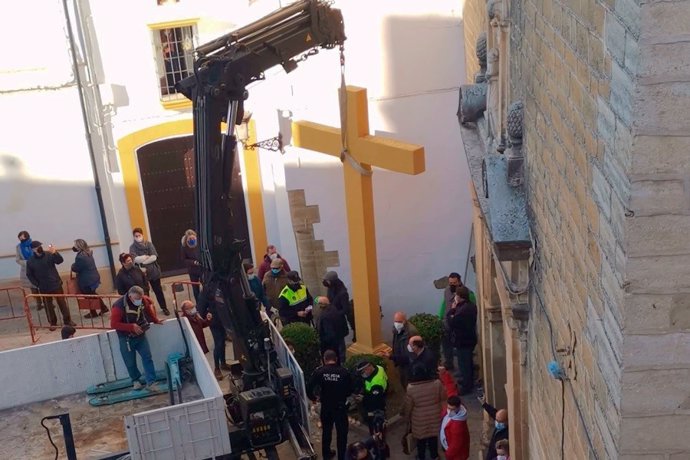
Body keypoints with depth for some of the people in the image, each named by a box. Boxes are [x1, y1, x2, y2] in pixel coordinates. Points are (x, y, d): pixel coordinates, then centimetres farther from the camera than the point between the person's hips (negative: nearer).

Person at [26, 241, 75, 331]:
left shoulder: (49, 254, -9)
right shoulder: (30, 261, -6)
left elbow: (60, 261, -18)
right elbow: (29, 275, 2)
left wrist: (55, 253, -36)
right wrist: (37, 284, -5)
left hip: (56, 284, -1)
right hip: (44, 288, 1)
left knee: (62, 302, 6)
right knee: (48, 306, 10)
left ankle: (67, 320, 17)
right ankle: (53, 323, 23)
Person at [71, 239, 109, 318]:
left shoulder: (80, 257, -26)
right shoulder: (88, 252, 3)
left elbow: (75, 269, -19)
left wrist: (73, 265, 4)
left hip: (87, 280, -9)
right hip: (93, 277, 9)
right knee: (93, 294, 24)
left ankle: (93, 313, 23)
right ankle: (103, 307, 26)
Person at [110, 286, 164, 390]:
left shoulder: (143, 301, -11)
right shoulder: (119, 306, -26)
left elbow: (149, 303, 14)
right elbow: (113, 324, -25)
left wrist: (156, 320, 7)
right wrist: (132, 326, -33)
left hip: (140, 335, 4)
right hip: (126, 338, -3)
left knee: (147, 358, -5)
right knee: (130, 362, 7)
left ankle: (151, 383, -2)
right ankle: (136, 380, 32)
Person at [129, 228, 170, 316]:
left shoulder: (149, 244, -1)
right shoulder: (133, 247, -4)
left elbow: (154, 257, -12)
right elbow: (135, 259, -19)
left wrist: (142, 261, -16)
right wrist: (148, 257, -19)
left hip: (153, 271, 1)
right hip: (141, 273, -1)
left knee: (158, 291, 12)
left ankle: (164, 308, 25)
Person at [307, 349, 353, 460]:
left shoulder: (319, 372, -11)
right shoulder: (344, 372, -14)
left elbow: (309, 388, -16)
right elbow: (350, 390, -6)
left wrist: (314, 397, 3)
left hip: (326, 407, 2)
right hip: (340, 406, -2)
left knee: (326, 430, 22)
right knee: (342, 432, 13)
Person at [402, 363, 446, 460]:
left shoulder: (411, 388, -25)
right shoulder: (437, 383, -21)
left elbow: (408, 406, -12)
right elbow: (443, 399, -5)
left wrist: (407, 417, 6)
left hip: (419, 418, -2)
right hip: (434, 416, 2)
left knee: (421, 438, 22)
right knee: (433, 437, 24)